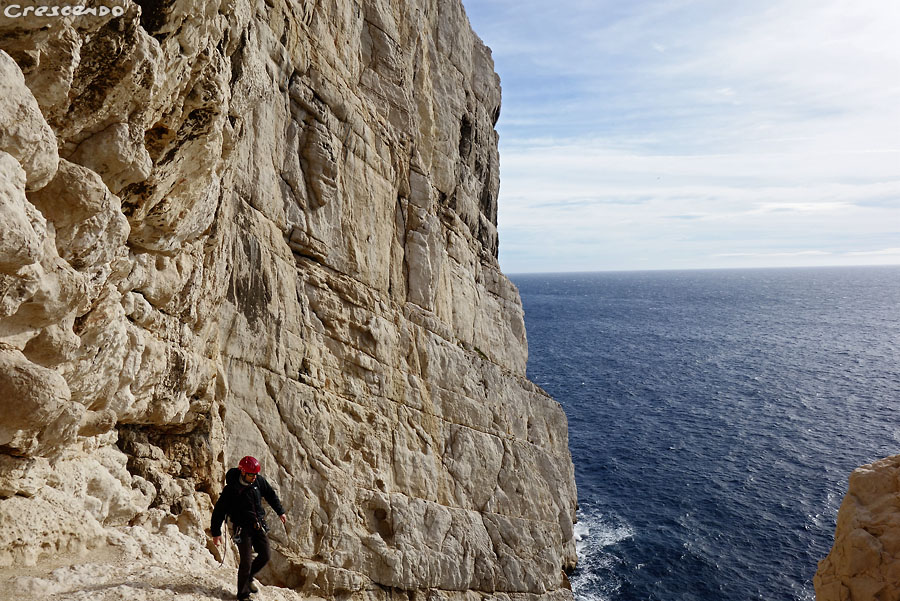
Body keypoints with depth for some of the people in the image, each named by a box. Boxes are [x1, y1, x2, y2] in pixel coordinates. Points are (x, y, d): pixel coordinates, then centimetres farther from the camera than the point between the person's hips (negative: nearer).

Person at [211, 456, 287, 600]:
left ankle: (248, 577, 32)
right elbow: (219, 511, -11)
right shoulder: (231, 489, -18)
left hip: (259, 526, 5)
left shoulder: (259, 481, -4)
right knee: (246, 561, -7)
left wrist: (280, 512, 17)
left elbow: (271, 495, 13)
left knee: (265, 556, 6)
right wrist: (216, 533, -9)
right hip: (243, 528, -5)